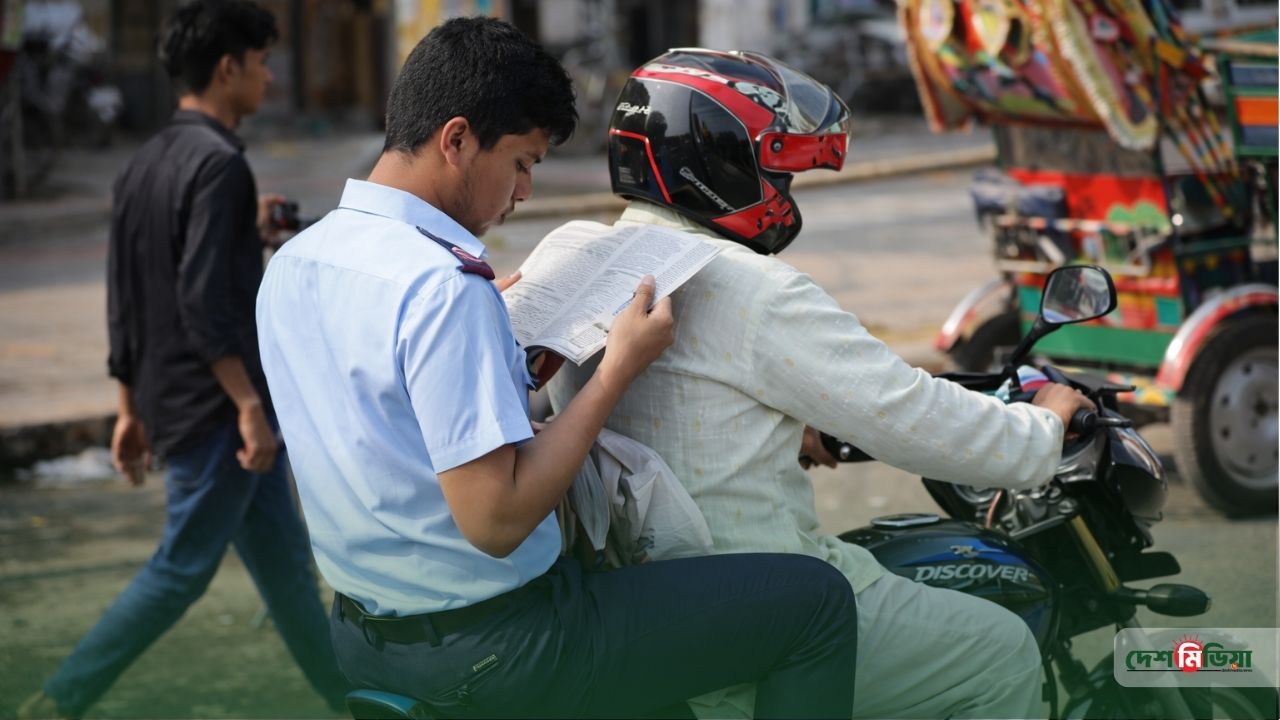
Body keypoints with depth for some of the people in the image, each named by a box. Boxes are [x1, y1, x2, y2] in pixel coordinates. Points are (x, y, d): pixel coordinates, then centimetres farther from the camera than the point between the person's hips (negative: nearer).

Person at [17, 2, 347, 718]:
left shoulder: (145, 165, 12)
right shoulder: (218, 163, -16)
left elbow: (124, 302, 14)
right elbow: (205, 304, -24)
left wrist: (132, 410, 18)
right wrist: (250, 406, -23)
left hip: (171, 397, 10)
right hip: (215, 403, -10)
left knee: (285, 560, 14)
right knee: (182, 569, -2)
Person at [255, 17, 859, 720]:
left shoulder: (289, 265, 4)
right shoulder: (443, 287, -24)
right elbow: (495, 518, -27)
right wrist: (618, 367, -18)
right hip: (491, 649, -9)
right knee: (817, 600, -4)